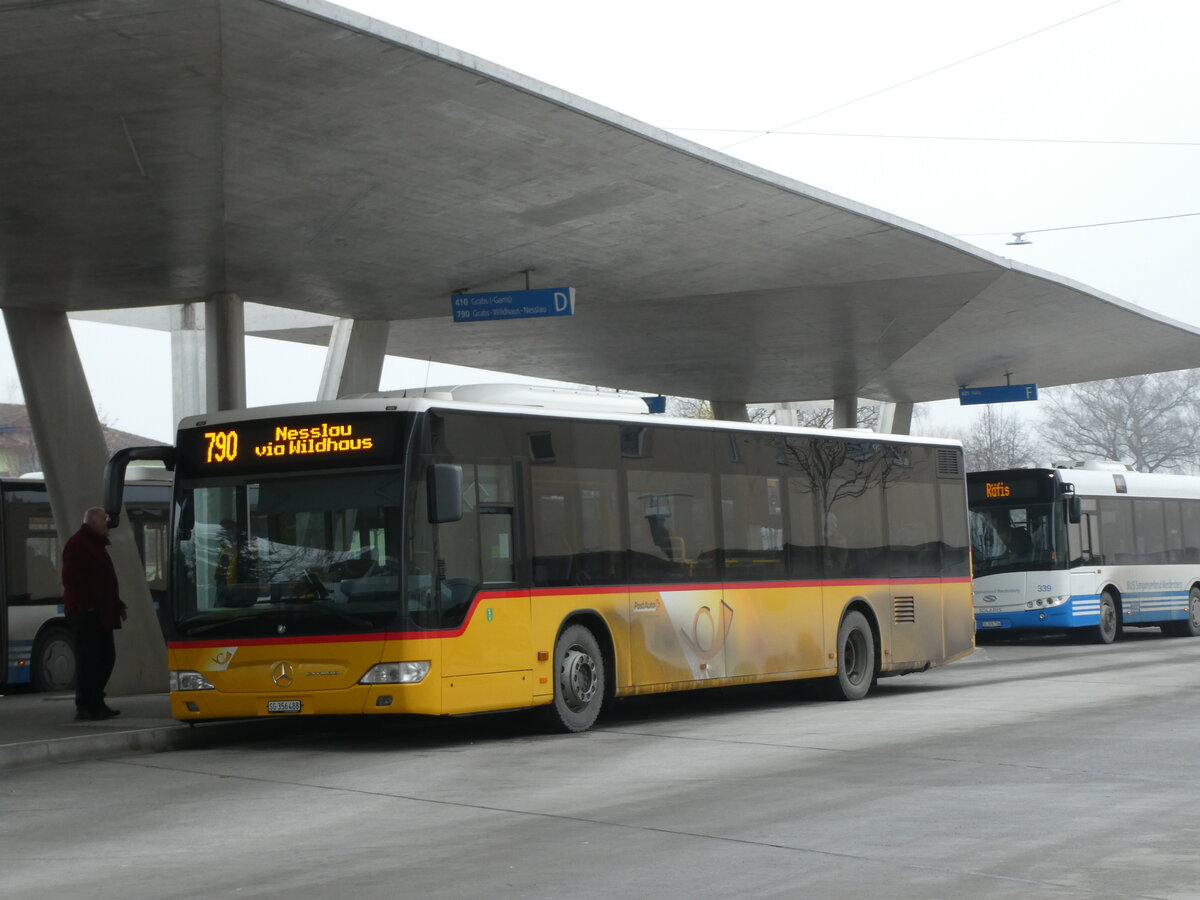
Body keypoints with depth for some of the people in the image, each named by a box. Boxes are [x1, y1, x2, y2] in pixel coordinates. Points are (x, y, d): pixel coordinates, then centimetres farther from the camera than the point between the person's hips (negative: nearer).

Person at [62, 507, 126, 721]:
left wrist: (116, 603, 18)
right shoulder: (78, 544, -10)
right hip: (86, 612, -10)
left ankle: (95, 703, 18)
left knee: (105, 657, 11)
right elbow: (72, 579, -19)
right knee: (89, 659, -9)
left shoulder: (95, 544, 22)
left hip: (99, 613, 10)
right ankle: (85, 707, -7)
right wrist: (85, 604, -23)